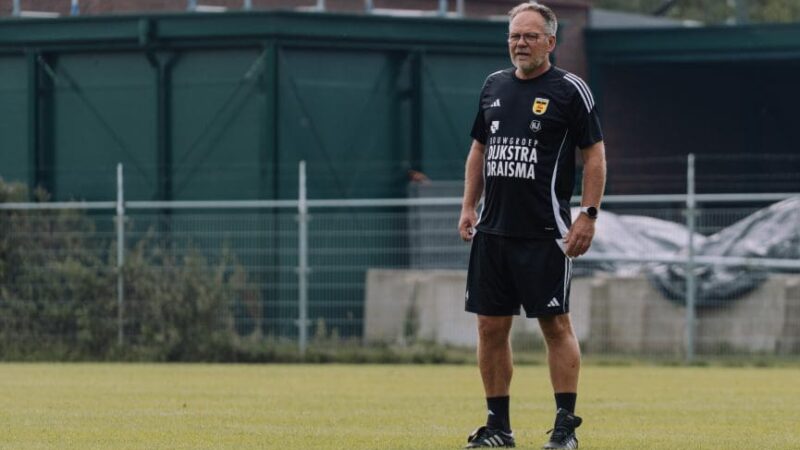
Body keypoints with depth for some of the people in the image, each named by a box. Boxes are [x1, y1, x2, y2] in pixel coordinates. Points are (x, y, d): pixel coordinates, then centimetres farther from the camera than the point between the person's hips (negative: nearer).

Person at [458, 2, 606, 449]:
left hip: (545, 234, -6)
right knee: (491, 327, 5)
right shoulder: (495, 86, 13)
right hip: (493, 229, 6)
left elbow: (595, 154, -5)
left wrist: (588, 216, -12)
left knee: (556, 324, -5)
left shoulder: (570, 89, -4)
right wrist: (469, 206, 13)